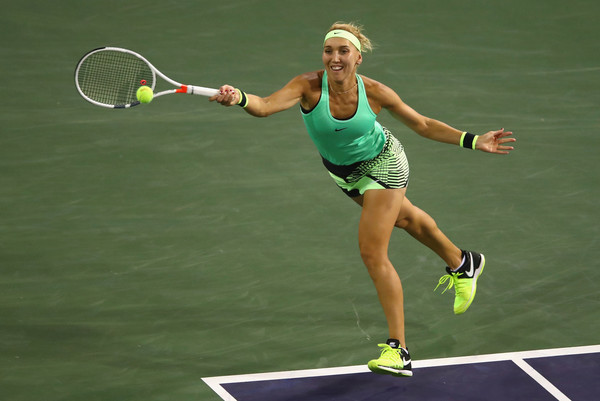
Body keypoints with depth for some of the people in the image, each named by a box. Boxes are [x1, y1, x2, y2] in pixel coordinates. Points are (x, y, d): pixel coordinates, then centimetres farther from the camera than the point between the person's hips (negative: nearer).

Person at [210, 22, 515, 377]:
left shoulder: (375, 93, -29)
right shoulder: (310, 86, -30)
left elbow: (423, 124, -13)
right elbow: (265, 106, -47)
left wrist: (473, 141, -20)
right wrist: (240, 98, -69)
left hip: (381, 165, -4)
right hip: (343, 171, 4)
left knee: (373, 252, -13)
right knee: (404, 217, 27)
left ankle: (398, 351, -6)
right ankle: (462, 263, 58)